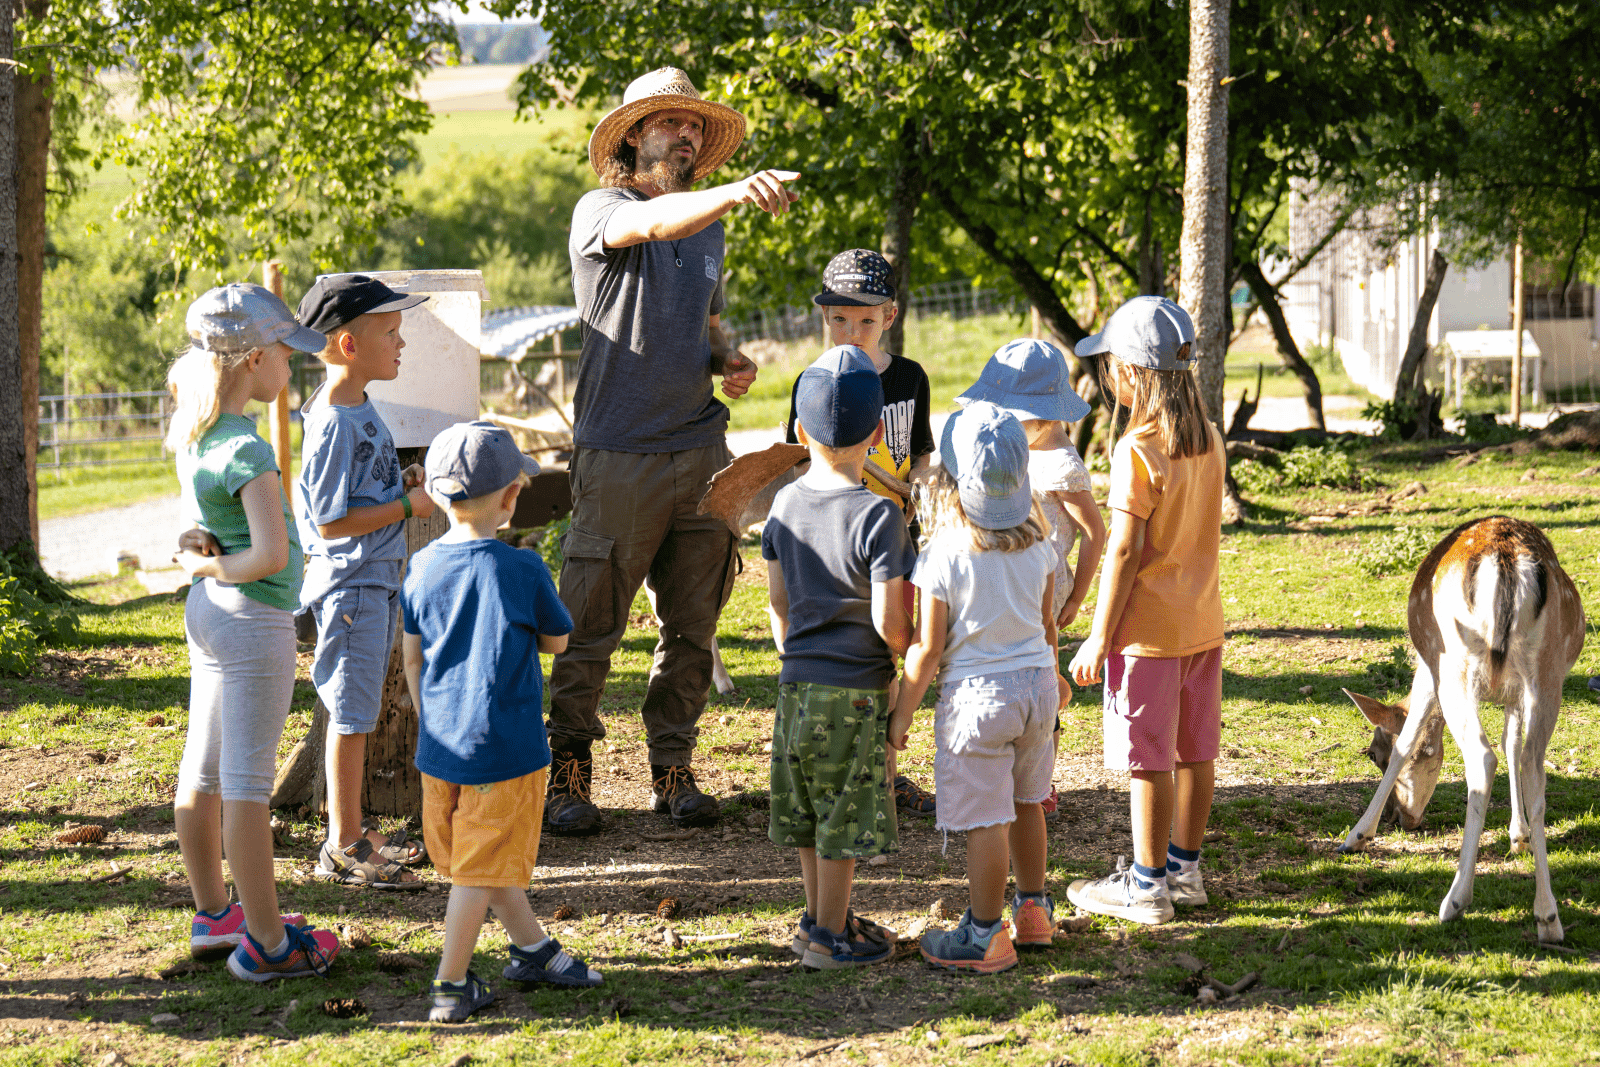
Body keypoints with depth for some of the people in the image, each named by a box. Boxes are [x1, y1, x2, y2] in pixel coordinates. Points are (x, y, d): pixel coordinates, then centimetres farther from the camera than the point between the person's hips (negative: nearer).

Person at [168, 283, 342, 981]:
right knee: (247, 783, -3)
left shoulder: (193, 433, 4)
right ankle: (266, 942, 4)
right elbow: (272, 553, -29)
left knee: (202, 772, 16)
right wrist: (214, 569, -13)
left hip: (208, 611, 9)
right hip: (254, 619, -9)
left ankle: (213, 916, 30)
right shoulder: (247, 450, -22)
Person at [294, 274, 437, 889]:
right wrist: (407, 506, -18)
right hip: (349, 584, -10)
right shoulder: (333, 424, -21)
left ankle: (353, 833, 26)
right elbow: (332, 521, -23)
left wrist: (403, 483, 7)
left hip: (377, 581, 10)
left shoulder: (360, 409, 10)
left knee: (358, 713, 16)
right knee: (352, 715, -2)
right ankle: (342, 847, 7)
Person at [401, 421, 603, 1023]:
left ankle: (533, 949, 34)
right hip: (504, 746, -6)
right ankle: (451, 988, 6)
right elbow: (556, 641, 1)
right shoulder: (522, 571, -14)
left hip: (441, 746, 6)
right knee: (481, 868, 3)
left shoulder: (422, 568, -1)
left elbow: (411, 661, 8)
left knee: (489, 860, 20)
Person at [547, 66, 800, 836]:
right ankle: (566, 774, 8)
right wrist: (738, 192, -46)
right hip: (618, 454, -6)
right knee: (590, 627, -2)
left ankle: (672, 770, 20)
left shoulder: (708, 226, 16)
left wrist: (729, 363, 6)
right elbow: (655, 223, -29)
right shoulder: (601, 211, -5)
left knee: (692, 627, 9)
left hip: (699, 449, 6)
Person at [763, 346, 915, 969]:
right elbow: (888, 621, -17)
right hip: (855, 690, -6)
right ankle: (829, 936, 12)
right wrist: (915, 656, 3)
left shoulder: (785, 504, 1)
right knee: (846, 818, 5)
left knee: (812, 811, 17)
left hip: (797, 684, 6)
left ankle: (819, 917, 30)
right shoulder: (879, 517, -18)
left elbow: (777, 599, 9)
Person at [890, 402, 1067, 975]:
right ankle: (1034, 910, 35)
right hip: (1035, 682, 6)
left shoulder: (943, 556, -19)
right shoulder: (1036, 545, -3)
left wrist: (902, 712, -4)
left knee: (986, 820, 1)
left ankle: (985, 937, 10)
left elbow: (927, 649, -15)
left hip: (976, 696, -6)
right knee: (1025, 802, 23)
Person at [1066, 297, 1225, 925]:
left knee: (1149, 759, 1)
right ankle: (1184, 867, 25)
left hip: (1149, 630, -7)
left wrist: (1099, 638, -13)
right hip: (1203, 621, 8)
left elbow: (1124, 550, -19)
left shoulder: (1137, 450, -19)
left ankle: (1147, 885, 8)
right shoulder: (1209, 440, 4)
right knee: (1194, 751, 14)